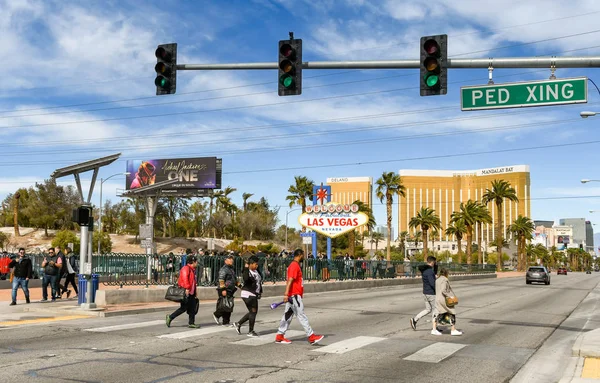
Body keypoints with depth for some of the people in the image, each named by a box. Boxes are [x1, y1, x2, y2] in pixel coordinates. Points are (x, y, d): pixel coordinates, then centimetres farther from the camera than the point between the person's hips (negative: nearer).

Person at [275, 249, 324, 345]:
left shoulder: (296, 265, 18)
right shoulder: (294, 266, -14)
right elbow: (290, 280, -22)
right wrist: (286, 294, -28)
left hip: (295, 295, 10)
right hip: (294, 295, -10)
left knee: (288, 315, 11)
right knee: (301, 316, -6)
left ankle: (279, 337, 14)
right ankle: (312, 337, -3)